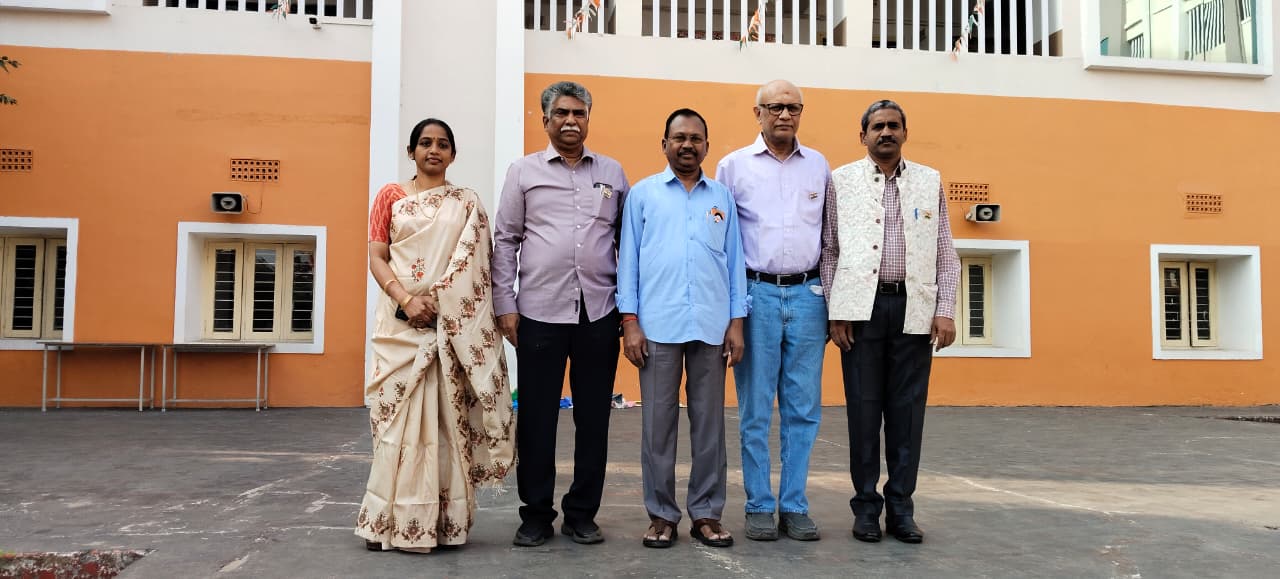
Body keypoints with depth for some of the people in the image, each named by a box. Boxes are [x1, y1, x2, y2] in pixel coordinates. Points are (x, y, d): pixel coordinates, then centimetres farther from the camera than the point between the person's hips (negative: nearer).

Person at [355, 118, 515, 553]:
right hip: (402, 320, 0)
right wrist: (406, 300, -13)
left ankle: (446, 520, 6)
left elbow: (475, 264, 6)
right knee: (398, 413, -3)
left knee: (449, 415, -1)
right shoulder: (391, 196, 10)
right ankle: (392, 521, 5)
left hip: (454, 323, 0)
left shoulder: (467, 203, 12)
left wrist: (438, 299, -9)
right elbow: (376, 258, 2)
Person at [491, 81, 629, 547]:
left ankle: (582, 514, 19)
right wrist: (505, 305, -1)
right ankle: (536, 514, 17)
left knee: (593, 417, 7)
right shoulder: (523, 172, 8)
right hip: (540, 312, -1)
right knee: (537, 417, 4)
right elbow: (505, 241, 6)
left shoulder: (612, 173, 12)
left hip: (599, 312, 2)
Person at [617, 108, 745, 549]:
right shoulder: (642, 194, 7)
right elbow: (628, 259, 4)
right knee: (658, 424, 4)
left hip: (711, 327, 2)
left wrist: (737, 322, 3)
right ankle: (661, 514, 15)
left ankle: (706, 513, 17)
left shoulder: (722, 197, 11)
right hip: (658, 326, -1)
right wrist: (629, 321, -3)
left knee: (709, 424, 7)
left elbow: (734, 261, 10)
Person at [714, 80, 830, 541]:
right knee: (755, 410, 2)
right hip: (756, 294, -2)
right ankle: (760, 507, 12)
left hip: (807, 295, 3)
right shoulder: (734, 165, 4)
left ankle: (794, 507, 14)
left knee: (803, 409, 5)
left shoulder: (818, 165, 12)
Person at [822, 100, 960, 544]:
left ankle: (900, 506, 14)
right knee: (864, 408, 3)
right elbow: (829, 250, 4)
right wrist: (835, 313, -3)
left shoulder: (930, 182, 11)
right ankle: (866, 505, 14)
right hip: (861, 307, -1)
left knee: (907, 410, 4)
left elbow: (946, 253, 9)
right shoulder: (842, 181, 6)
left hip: (914, 308, 2)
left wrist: (946, 310, -1)